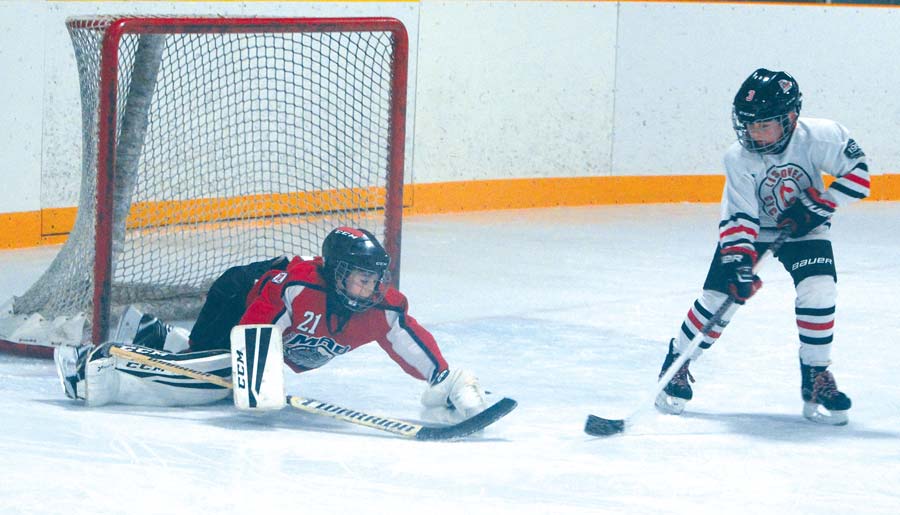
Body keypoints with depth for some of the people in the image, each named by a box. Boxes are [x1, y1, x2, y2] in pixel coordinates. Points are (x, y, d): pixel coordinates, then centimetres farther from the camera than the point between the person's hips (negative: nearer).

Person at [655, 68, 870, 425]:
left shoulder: (820, 137, -26)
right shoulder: (739, 158, -25)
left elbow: (857, 172, -17)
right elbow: (739, 218, -25)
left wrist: (818, 205, -25)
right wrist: (738, 262, -37)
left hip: (804, 229, 0)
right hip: (752, 228, 0)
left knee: (818, 289, -21)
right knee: (719, 295, -10)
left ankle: (816, 377, -5)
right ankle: (677, 365, 10)